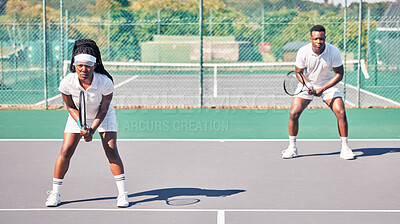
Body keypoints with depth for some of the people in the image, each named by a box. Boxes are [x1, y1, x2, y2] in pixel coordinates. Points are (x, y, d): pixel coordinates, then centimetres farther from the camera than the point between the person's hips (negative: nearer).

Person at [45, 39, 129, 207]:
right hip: (78, 117, 2)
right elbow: (71, 107, -12)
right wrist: (81, 125, -24)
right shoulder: (67, 82, -29)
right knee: (65, 151, -7)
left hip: (103, 116, -1)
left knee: (111, 151, -13)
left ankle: (122, 193, -3)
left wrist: (92, 129, -28)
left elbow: (103, 110, -19)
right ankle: (55, 193, 8)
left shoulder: (105, 82, -33)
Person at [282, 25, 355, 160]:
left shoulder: (334, 51, -21)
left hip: (328, 84, 0)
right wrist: (308, 86, -24)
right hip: (307, 84, 0)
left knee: (341, 112, -16)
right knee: (293, 113, -14)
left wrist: (322, 89, -22)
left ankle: (345, 148, -1)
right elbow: (298, 72, -7)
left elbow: (339, 74, -13)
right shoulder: (303, 51, -21)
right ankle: (292, 148, 3)